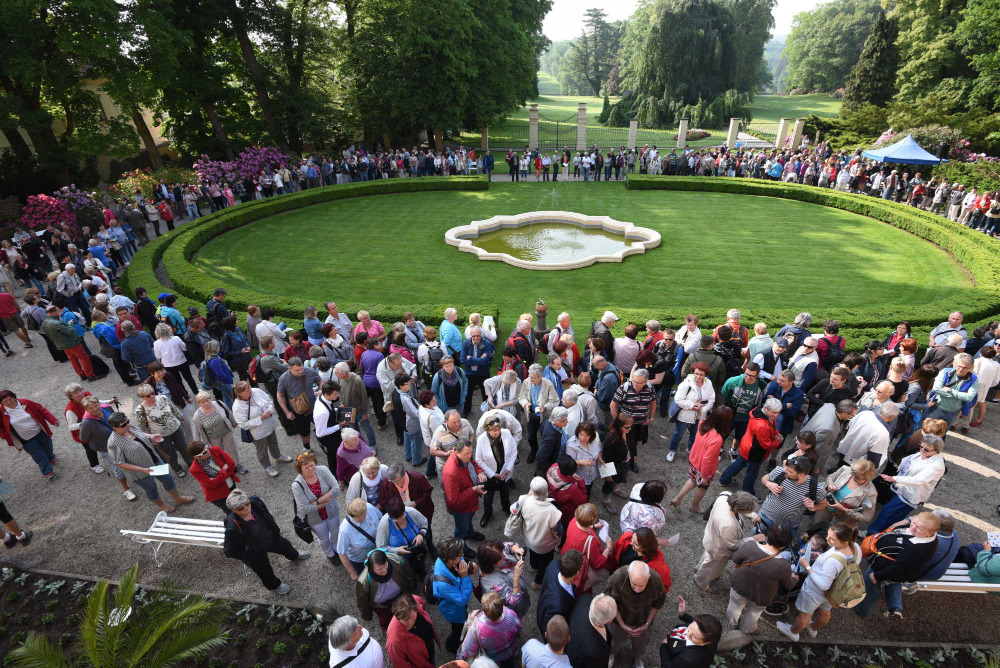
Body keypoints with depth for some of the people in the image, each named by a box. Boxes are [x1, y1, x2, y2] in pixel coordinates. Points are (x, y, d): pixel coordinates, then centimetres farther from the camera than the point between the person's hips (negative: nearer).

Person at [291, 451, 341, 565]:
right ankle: (330, 554, 58)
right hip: (315, 518, -2)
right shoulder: (297, 485, -29)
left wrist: (317, 501, -31)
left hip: (332, 511, 2)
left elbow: (335, 490, -27)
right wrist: (326, 501, -24)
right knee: (324, 538, 24)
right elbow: (305, 508, -28)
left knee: (335, 532, 28)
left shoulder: (322, 470, -25)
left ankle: (337, 549, 62)